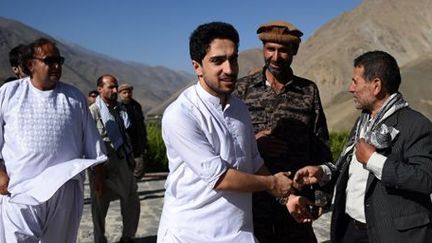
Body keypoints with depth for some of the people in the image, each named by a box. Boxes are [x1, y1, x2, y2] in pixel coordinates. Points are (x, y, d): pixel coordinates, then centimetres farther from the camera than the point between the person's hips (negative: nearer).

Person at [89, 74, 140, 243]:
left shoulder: (119, 109, 11)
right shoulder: (93, 111, -11)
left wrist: (131, 157, 15)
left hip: (122, 163, 7)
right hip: (102, 166, -6)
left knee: (132, 201, 11)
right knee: (100, 205, 6)